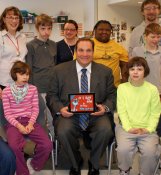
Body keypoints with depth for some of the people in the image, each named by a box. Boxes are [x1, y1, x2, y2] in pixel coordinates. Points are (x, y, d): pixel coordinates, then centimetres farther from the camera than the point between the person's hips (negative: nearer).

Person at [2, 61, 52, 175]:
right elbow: (7, 113, 1)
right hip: (13, 123, -2)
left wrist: (30, 123, -10)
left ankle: (33, 165, 12)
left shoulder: (33, 89, 11)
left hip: (29, 121, 2)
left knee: (48, 145, -20)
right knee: (14, 146, -34)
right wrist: (19, 125, -14)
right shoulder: (6, 91, 4)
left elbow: (35, 109, 7)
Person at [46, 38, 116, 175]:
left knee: (106, 130, -30)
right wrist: (60, 108, -12)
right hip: (70, 115, 0)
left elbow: (112, 95, 11)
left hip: (96, 115, 1)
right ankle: (75, 163, 2)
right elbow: (52, 95, 8)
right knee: (63, 131, -32)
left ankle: (94, 164, 2)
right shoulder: (60, 70, 7)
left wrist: (105, 107, -10)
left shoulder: (105, 72, 10)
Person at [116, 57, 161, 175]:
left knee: (150, 151, -25)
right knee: (123, 149, -26)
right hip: (127, 128, 0)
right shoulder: (122, 87, 3)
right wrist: (129, 128, -13)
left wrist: (148, 129, -11)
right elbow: (122, 111, -1)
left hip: (146, 129, 0)